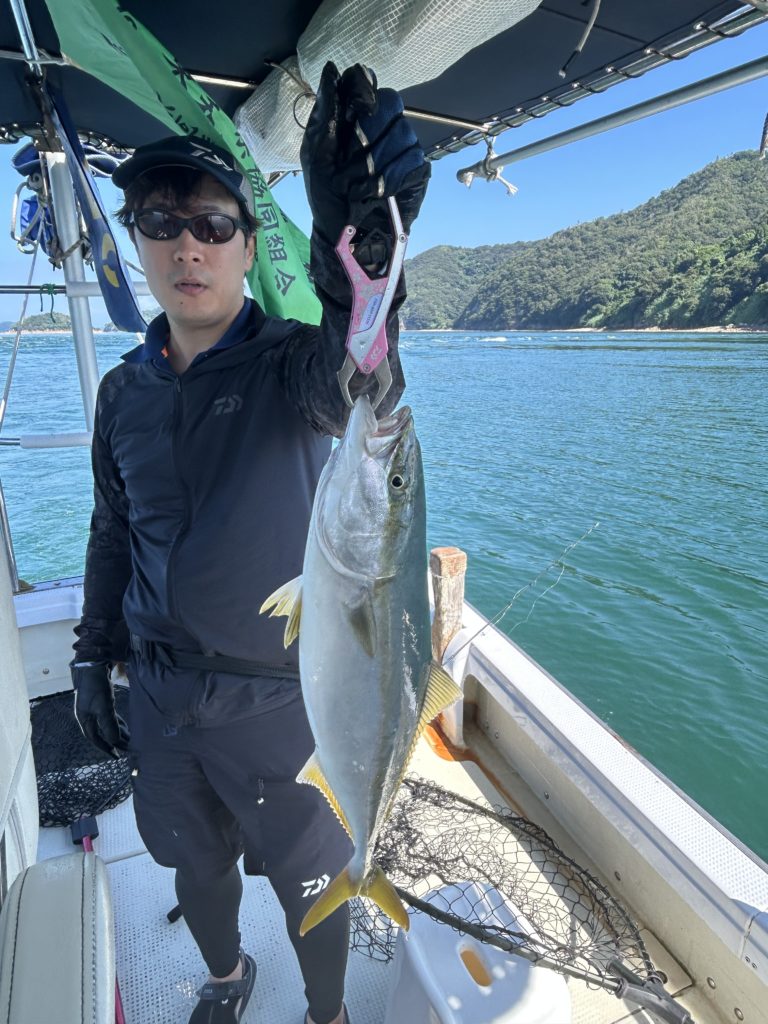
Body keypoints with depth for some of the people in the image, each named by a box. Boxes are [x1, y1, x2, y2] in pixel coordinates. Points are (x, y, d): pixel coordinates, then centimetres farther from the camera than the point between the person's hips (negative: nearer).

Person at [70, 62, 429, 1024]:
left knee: (309, 884, 16)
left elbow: (362, 389, -37)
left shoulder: (292, 362, -13)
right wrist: (93, 656, 11)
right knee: (196, 867, 26)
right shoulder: (125, 390, 2)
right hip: (160, 697, 5)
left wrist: (355, 258, -56)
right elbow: (112, 533, 10)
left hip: (282, 699, -4)